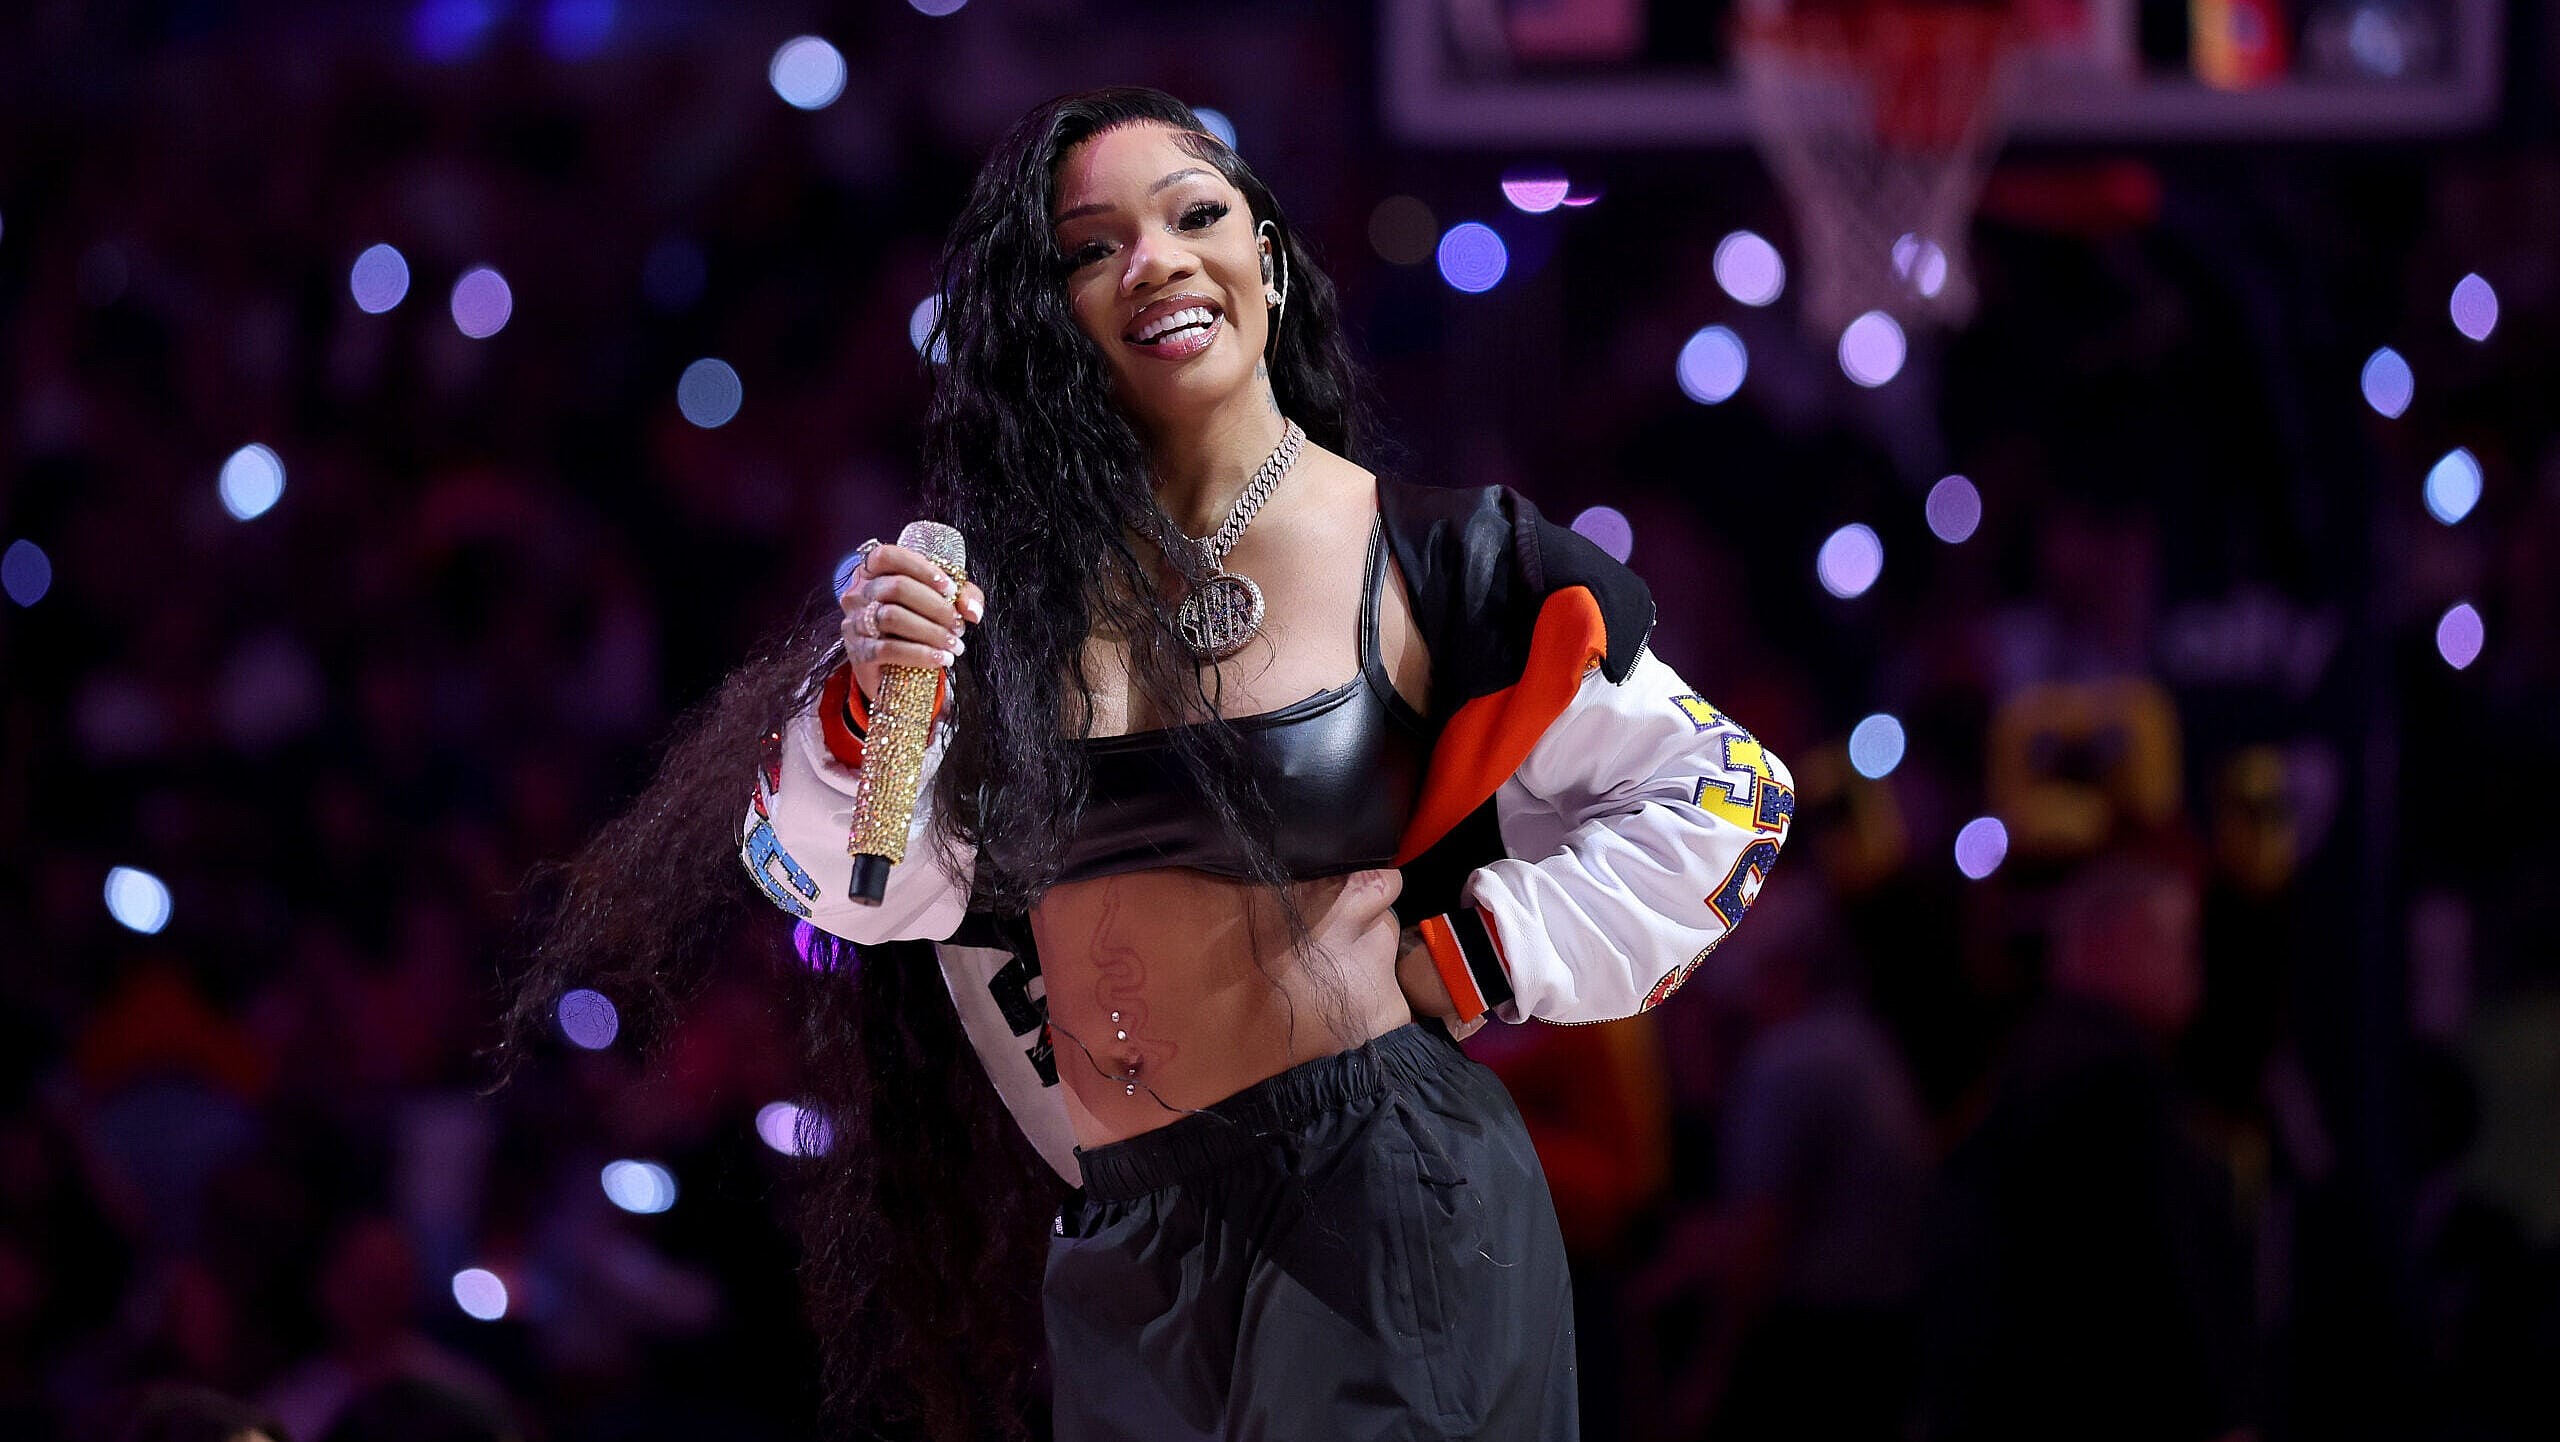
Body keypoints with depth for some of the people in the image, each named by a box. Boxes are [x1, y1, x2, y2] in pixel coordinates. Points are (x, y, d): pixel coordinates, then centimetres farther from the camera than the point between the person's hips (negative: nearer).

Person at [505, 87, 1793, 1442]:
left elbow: (1717, 800, 3)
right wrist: (874, 701, -18)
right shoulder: (1009, 569, 2)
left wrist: (1462, 966, -5)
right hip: (1119, 1252, 3)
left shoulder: (1422, 563, -4)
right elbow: (860, 888, 0)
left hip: (1378, 1216, -3)